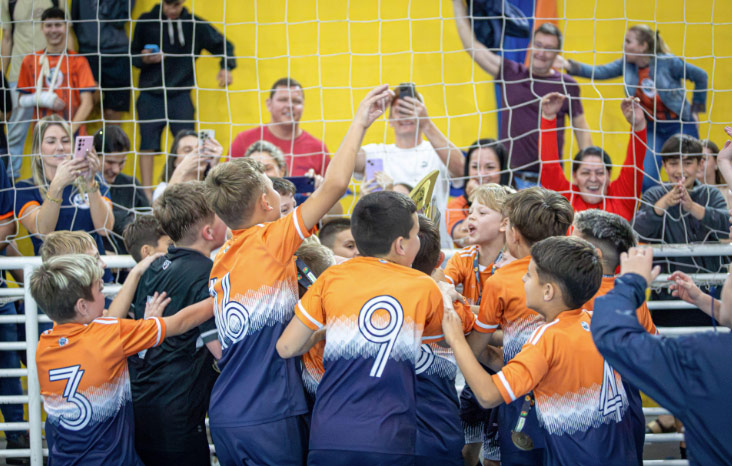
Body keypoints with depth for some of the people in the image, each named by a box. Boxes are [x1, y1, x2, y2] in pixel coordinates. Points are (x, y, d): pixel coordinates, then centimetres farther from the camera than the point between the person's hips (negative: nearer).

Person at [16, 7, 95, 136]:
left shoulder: (78, 61, 3)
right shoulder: (30, 61, 10)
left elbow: (87, 103, -4)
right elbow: (21, 101, 13)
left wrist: (71, 130, -16)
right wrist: (41, 99, -8)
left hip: (73, 133, -2)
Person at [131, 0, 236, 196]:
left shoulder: (195, 25, 4)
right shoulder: (146, 22, 3)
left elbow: (223, 45, 13)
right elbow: (133, 55, 10)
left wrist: (226, 67, -5)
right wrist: (145, 60, -12)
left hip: (181, 96, 0)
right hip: (150, 95, 0)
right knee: (147, 144, -4)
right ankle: (147, 193, 0)